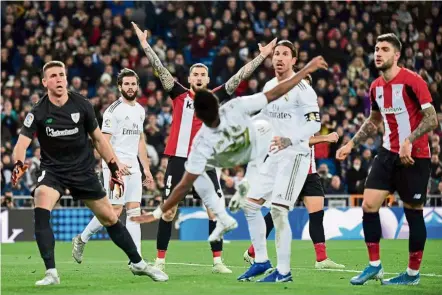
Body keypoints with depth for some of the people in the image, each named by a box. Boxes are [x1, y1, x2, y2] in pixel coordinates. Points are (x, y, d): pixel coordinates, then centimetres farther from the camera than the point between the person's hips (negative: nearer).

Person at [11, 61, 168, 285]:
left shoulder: (82, 105, -7)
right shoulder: (38, 112, -13)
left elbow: (98, 138, 6)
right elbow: (22, 143, -22)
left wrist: (114, 165, 4)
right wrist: (19, 164, -43)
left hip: (83, 171, 2)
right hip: (53, 171, -2)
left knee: (110, 218, 7)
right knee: (41, 210, -28)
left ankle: (137, 263, 28)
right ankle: (51, 273, -23)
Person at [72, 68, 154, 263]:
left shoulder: (140, 110, 14)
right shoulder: (114, 110, -10)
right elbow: (104, 142, -14)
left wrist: (146, 168, 18)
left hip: (133, 167, 7)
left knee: (134, 210, 1)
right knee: (114, 210, -8)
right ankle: (81, 240, 10)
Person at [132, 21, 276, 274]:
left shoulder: (215, 97, 7)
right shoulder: (179, 94, 3)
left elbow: (239, 77, 6)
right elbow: (160, 69, -3)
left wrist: (262, 56, 4)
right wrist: (145, 44, -10)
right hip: (179, 160, -2)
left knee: (215, 210, -2)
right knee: (168, 211, 0)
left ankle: (218, 261, 5)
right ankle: (160, 260, 8)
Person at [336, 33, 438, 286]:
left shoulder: (412, 81, -15)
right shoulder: (376, 87, 8)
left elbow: (432, 119, -19)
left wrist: (409, 141, -30)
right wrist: (351, 144, 15)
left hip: (414, 156, -7)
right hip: (389, 153, 7)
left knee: (414, 213, 1)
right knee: (369, 204, -2)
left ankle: (413, 273, 12)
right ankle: (374, 265, 9)